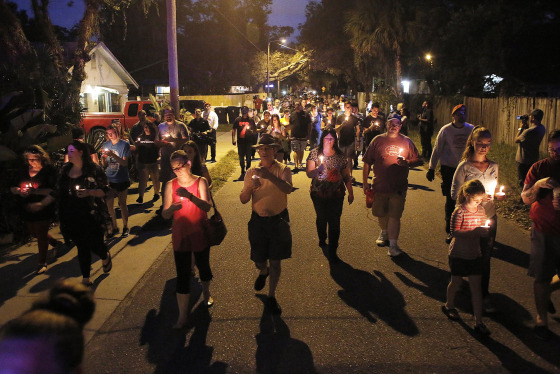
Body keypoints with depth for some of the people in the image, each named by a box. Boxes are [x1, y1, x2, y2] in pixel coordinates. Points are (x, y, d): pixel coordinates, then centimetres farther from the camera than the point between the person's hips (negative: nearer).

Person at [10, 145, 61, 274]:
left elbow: (53, 191, -21)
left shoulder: (49, 171, -13)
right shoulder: (23, 171, 4)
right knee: (34, 233, 19)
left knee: (41, 235, 0)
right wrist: (18, 190, -11)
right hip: (27, 209, 7)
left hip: (43, 209, -7)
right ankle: (56, 243, 44)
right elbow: (12, 188, 12)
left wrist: (34, 191, -29)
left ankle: (42, 263, 16)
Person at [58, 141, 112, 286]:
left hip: (92, 216, -4)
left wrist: (89, 192, -24)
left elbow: (106, 190, -8)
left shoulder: (93, 169, -9)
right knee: (82, 247, 11)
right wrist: (61, 214, 10)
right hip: (72, 218, 4)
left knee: (95, 244, 0)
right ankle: (85, 279, 22)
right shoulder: (65, 170, 7)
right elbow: (60, 191, 15)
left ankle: (105, 257, 37)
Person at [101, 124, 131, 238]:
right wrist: (103, 158, -14)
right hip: (109, 179, 3)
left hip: (122, 180, -3)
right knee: (109, 205, 2)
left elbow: (124, 163, -15)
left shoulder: (124, 145, -6)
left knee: (122, 204, 6)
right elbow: (105, 165, 8)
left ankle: (125, 227, 21)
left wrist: (113, 155, -27)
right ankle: (114, 227, 18)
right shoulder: (106, 145, 6)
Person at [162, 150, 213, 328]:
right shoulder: (171, 185, -3)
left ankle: (206, 292, 50)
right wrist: (171, 208, -28)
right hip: (180, 237, 0)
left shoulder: (200, 182, -8)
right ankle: (183, 316, 5)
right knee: (182, 275, -1)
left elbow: (207, 207, -24)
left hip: (200, 235, 0)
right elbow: (165, 215, -4)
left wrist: (190, 196, -40)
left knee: (203, 267, 20)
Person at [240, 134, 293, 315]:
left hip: (279, 220, -2)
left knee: (275, 261, 4)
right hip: (258, 220, 2)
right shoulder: (252, 172, 2)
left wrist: (270, 176, -41)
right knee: (259, 261, 10)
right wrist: (250, 187, -22)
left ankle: (271, 296, 23)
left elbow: (288, 189, -27)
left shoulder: (283, 169, -6)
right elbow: (243, 199, -1)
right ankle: (263, 272, 47)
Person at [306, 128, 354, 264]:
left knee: (334, 222, -4)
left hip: (336, 194, 0)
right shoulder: (315, 153, -2)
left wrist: (350, 193, 8)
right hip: (319, 194, 0)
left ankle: (333, 252, 2)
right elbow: (309, 174, -10)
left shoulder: (340, 155, 2)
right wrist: (318, 170, -31)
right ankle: (322, 239, 45)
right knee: (321, 218, 17)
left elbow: (346, 176, 9)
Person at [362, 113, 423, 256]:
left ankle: (393, 244, 5)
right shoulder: (378, 140, 3)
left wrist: (406, 162, -14)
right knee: (380, 213, 16)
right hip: (379, 185, 2)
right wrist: (365, 182, 1)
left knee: (394, 215, -5)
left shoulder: (406, 142, 4)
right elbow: (367, 162, 4)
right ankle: (384, 232, 44)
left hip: (399, 187, -2)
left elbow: (418, 161, 7)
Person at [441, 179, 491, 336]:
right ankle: (449, 305, 41)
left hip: (475, 254, 4)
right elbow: (455, 232, -23)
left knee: (476, 286, 3)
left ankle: (479, 322, 7)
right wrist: (475, 232, -30)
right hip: (459, 254, -4)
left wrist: (484, 231, -4)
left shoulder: (481, 210, 2)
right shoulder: (460, 211, -16)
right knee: (456, 282, 13)